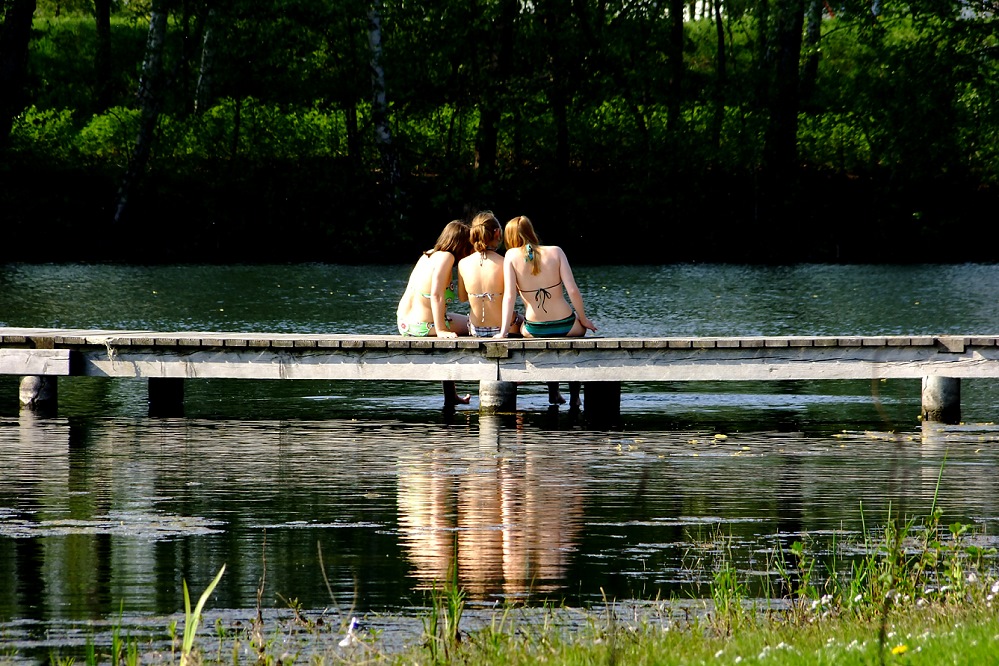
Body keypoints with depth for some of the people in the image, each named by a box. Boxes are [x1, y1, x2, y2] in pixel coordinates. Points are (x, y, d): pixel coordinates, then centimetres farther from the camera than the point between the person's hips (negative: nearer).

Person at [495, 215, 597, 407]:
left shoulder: (512, 256, -7)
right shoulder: (555, 252, -6)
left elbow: (509, 295, -15)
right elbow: (573, 291, -10)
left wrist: (504, 331, -12)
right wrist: (583, 320, 4)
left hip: (534, 330, 0)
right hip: (566, 326, 0)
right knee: (580, 327, 38)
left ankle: (553, 391, 44)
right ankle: (574, 395, 38)